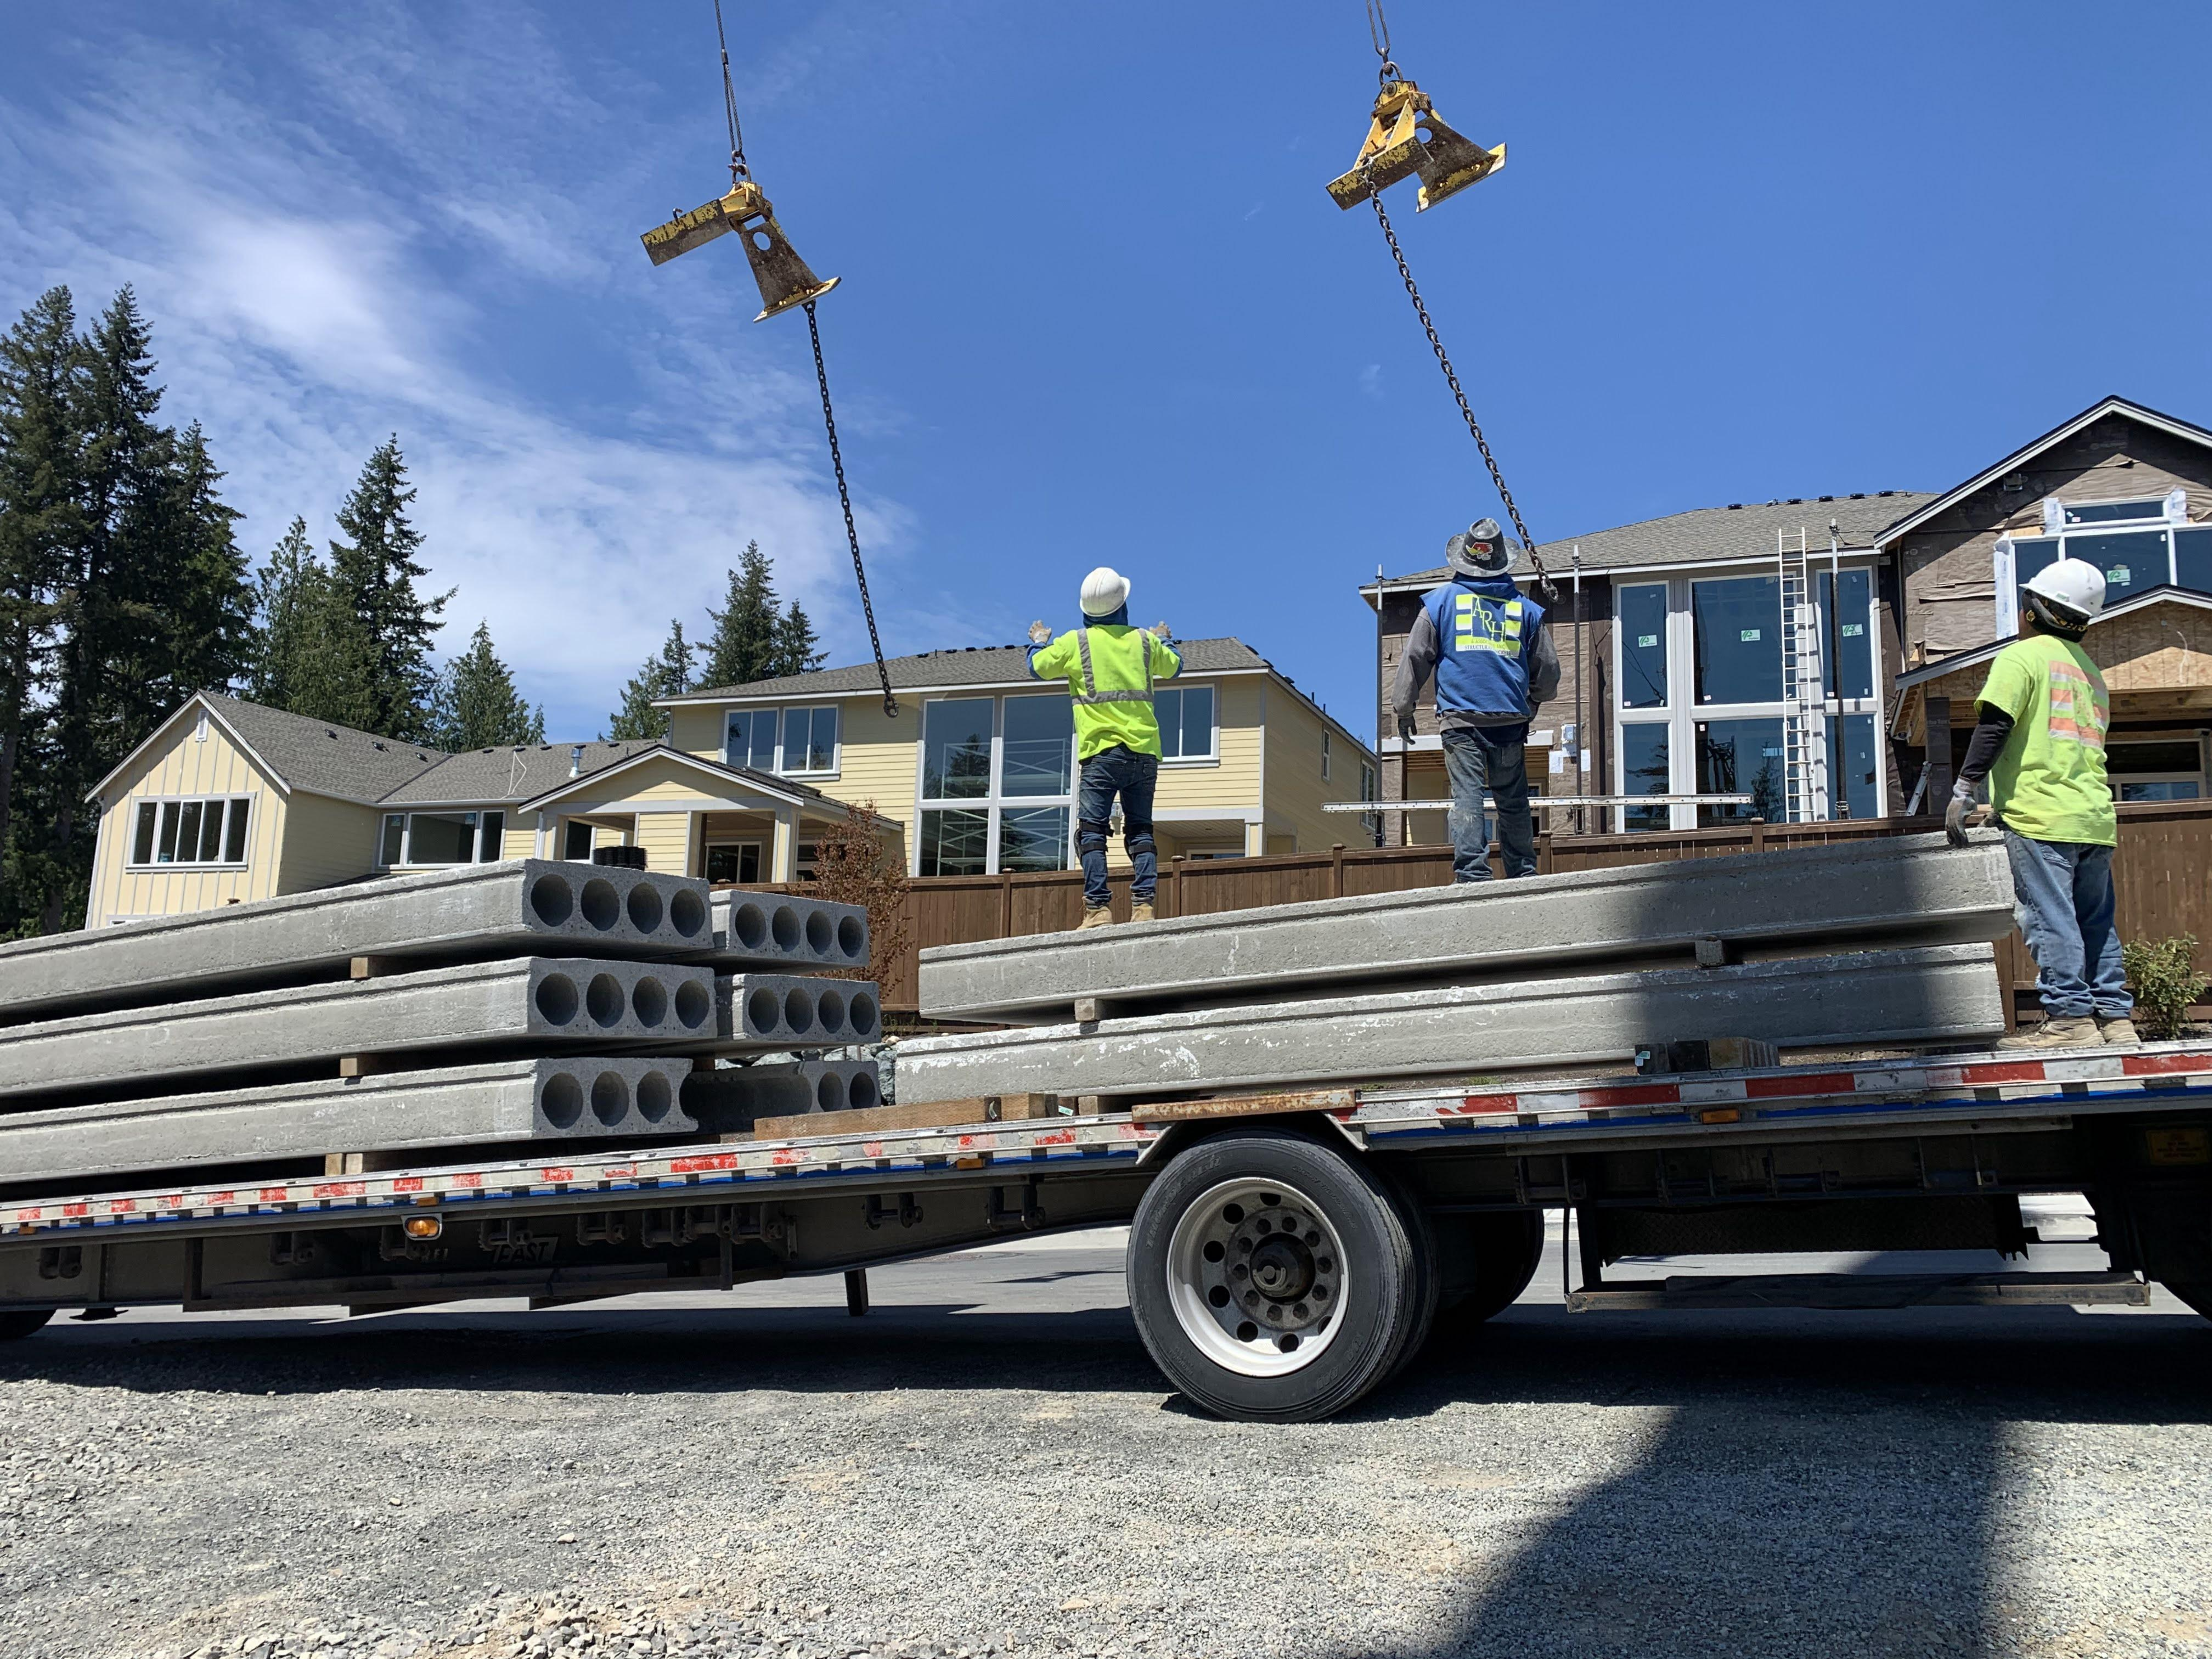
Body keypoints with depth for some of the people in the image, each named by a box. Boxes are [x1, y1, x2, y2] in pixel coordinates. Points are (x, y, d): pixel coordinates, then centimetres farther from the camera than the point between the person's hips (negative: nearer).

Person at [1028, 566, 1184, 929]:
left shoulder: (1075, 642, 1)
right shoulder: (1144, 640, 10)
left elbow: (1039, 667, 15)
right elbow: (1174, 668, 29)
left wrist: (1039, 642, 36)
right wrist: (1162, 640, 49)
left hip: (1103, 751, -3)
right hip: (1145, 749, 3)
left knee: (1092, 831, -4)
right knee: (1140, 830, 6)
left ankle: (1097, 910, -14)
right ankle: (1144, 906, -6)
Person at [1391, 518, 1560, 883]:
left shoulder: (1442, 601, 6)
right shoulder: (1524, 607, 12)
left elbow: (1415, 658, 6)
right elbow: (1549, 669, 18)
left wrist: (1403, 710, 14)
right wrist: (1530, 705, 35)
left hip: (1460, 718, -2)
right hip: (1510, 719, 2)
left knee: (1467, 796, -6)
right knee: (1513, 800, 10)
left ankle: (1473, 873, -15)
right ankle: (1524, 874, 11)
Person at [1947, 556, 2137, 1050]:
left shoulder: (2022, 657, -1)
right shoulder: (2091, 670, 23)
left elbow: (1994, 727, -13)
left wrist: (1963, 791, -13)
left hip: (2040, 813, -7)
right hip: (2095, 817, 8)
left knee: (2049, 918, -7)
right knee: (2096, 921, 10)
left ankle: (2069, 1017, -9)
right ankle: (2115, 1017, 10)